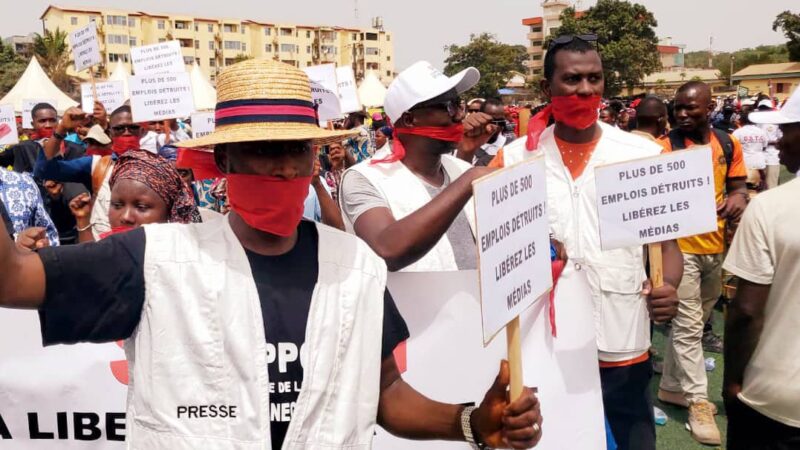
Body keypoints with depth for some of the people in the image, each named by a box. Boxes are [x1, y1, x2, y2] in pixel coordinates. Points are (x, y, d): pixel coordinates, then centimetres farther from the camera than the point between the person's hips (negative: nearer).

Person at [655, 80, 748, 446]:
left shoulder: (729, 144, 5)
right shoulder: (665, 146, -9)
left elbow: (737, 185, 12)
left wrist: (738, 197, -10)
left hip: (716, 245, 6)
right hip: (679, 245, -6)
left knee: (694, 322, 16)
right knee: (688, 326, -1)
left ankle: (671, 386, 31)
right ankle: (698, 401, 12)